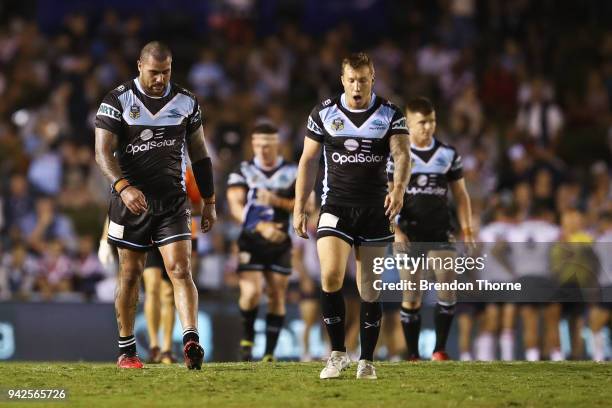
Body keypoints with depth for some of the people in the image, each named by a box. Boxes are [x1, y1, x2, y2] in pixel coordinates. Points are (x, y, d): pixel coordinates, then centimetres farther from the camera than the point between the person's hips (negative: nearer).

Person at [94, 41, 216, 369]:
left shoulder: (185, 102, 5)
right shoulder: (118, 101, -5)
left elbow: (199, 154, 13)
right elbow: (103, 153, -11)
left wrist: (209, 202, 11)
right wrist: (123, 187, -28)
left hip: (173, 201, 1)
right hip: (131, 201, -1)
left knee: (181, 270, -13)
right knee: (130, 274, 6)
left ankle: (191, 342, -22)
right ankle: (126, 350, 16)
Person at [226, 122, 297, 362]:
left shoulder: (292, 173, 5)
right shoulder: (243, 172, 1)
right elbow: (236, 207, -10)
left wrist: (277, 201, -15)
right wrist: (261, 226, -24)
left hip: (279, 243, 2)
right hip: (251, 242, -2)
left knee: (277, 297, 0)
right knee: (251, 292, -17)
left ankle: (270, 354, 7)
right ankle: (247, 338, 6)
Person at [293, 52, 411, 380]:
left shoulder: (390, 115, 0)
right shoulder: (324, 113, 3)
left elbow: (401, 153, -13)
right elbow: (308, 161, 7)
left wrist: (399, 187, -33)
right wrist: (299, 208, 2)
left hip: (375, 211, 0)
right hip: (335, 208, 0)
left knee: (370, 289, 3)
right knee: (330, 276, -18)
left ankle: (366, 360, 14)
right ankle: (337, 353, -6)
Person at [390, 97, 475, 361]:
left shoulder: (448, 154, 7)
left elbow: (460, 195, 12)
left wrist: (467, 230, 4)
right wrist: (395, 230, -13)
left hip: (441, 234, 2)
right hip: (410, 237, -2)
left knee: (448, 291, -11)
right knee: (411, 298, 0)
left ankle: (440, 350, -1)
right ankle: (413, 355, 8)